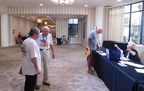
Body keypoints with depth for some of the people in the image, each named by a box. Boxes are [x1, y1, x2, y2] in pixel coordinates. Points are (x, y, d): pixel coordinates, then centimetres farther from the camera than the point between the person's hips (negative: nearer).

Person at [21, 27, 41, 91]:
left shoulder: (25, 41, 7)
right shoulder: (33, 42, -22)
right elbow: (33, 57, -27)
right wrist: (37, 68, -19)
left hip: (26, 68, 9)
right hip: (32, 69, -9)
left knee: (28, 84, 24)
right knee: (31, 86, 7)